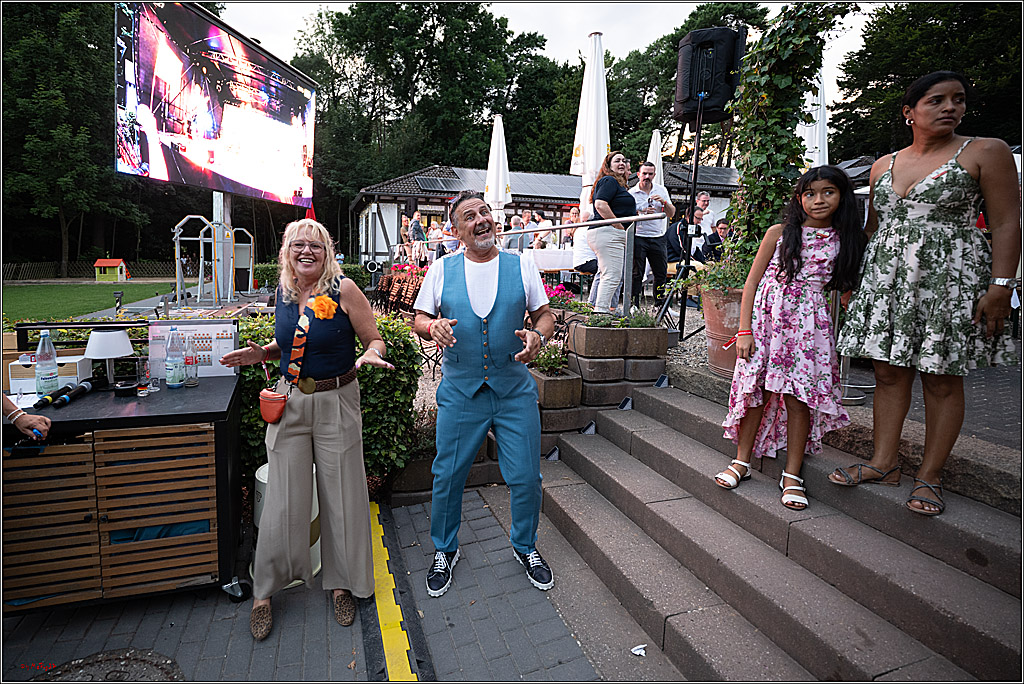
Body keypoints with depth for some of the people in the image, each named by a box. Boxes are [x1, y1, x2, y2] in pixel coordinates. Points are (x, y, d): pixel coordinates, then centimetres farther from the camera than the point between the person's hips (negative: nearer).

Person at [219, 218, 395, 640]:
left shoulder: (343, 289, -9)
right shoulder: (283, 291, 6)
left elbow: (375, 341, -7)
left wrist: (369, 355, -28)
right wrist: (261, 353, 3)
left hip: (336, 404, -3)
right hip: (288, 403, 4)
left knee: (340, 496, 7)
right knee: (284, 500, 8)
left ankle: (341, 583, 28)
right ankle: (264, 590, 28)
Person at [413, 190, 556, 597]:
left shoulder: (522, 265, 3)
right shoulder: (441, 270, 2)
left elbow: (544, 315, 7)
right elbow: (419, 319, 6)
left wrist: (538, 336, -15)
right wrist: (433, 327, -16)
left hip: (515, 391, 1)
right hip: (459, 392, 0)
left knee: (526, 477, 7)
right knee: (447, 476, 9)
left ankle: (525, 547, 35)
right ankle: (444, 551, 35)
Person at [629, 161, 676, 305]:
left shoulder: (662, 190, 8)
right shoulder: (631, 193, -1)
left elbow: (671, 214, 6)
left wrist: (664, 202, -12)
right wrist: (642, 212, -20)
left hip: (658, 238, 3)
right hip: (638, 237, -3)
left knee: (661, 273, 6)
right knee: (636, 273, -2)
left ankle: (660, 304, 18)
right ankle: (634, 304, 5)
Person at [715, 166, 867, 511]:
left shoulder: (845, 241, 9)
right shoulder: (779, 233, 4)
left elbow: (847, 289, 13)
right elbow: (752, 282, 2)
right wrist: (744, 330, -5)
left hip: (809, 325, 1)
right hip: (766, 317, 0)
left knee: (799, 397, -2)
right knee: (757, 389, -1)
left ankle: (792, 474, 10)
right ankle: (742, 460, 15)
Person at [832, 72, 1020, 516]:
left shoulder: (986, 151, 2)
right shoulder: (883, 165, 14)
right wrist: (852, 278, 13)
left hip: (951, 277, -4)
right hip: (885, 277, 4)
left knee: (942, 377, 0)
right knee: (887, 370, 3)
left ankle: (929, 476, 9)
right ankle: (884, 463, 12)